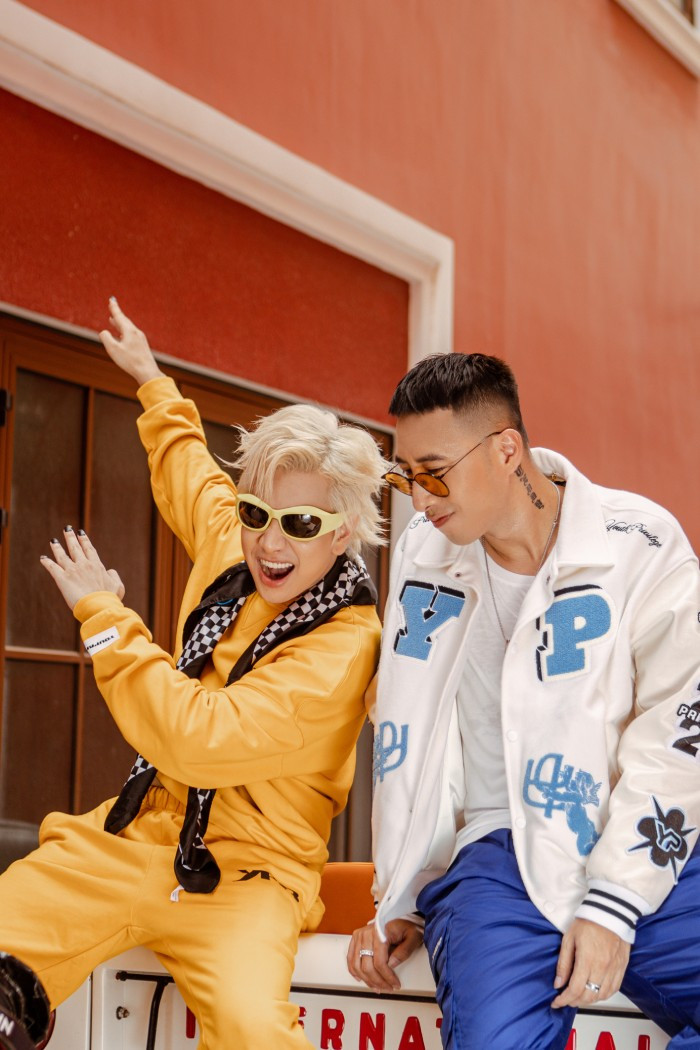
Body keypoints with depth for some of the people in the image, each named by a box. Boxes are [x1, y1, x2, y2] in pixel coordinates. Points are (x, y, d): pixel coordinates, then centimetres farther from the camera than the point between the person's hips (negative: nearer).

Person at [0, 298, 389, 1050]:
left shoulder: (343, 647, -16)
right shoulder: (230, 547, 6)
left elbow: (202, 741, -27)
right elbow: (190, 473, 31)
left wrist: (105, 618, -19)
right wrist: (153, 381, 44)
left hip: (241, 878, -6)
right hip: (135, 838, 6)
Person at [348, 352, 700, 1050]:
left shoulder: (639, 543, -3)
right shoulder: (421, 556, 10)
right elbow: (404, 739, 16)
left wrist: (612, 906, -14)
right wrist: (399, 904, 15)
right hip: (497, 850, 1)